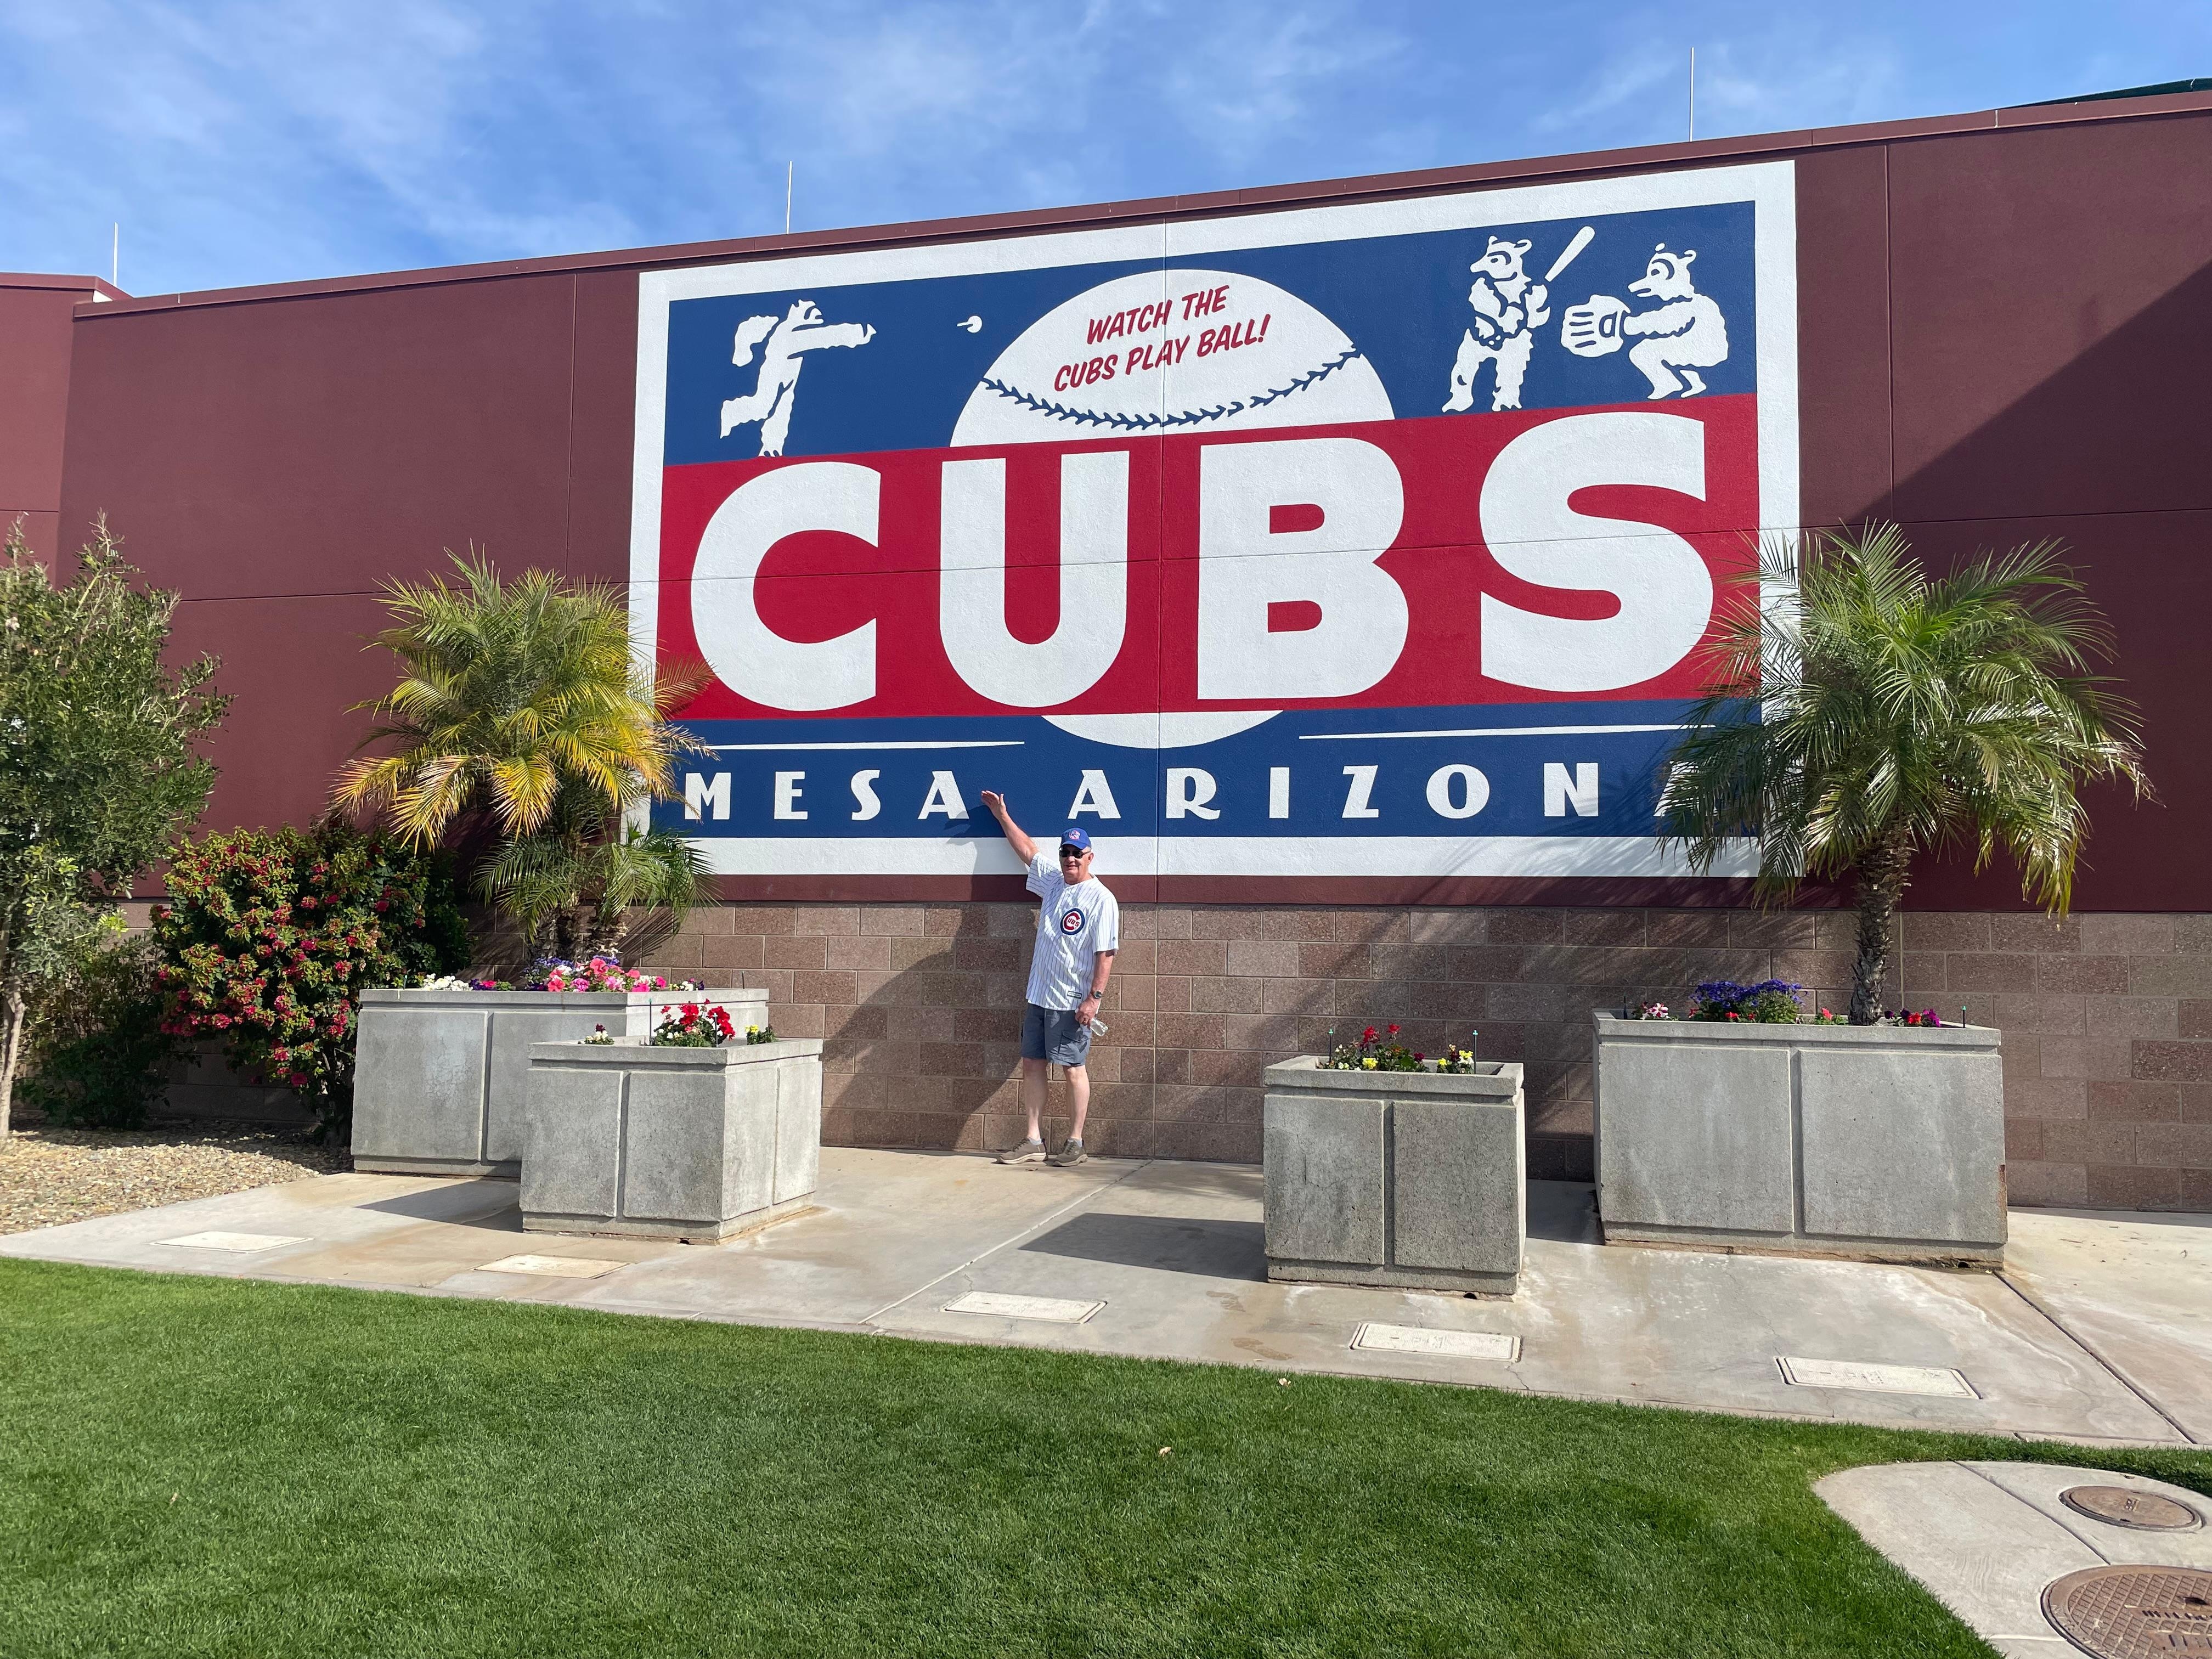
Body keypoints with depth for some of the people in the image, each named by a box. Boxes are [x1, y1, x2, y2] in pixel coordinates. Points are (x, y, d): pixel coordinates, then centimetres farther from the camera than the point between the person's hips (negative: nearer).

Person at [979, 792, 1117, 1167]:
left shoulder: (1100, 899, -10)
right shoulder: (1053, 881, 11)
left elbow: (1105, 953, -14)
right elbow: (1028, 848, 25)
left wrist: (1095, 997, -19)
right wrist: (1002, 815, 30)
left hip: (1072, 1002, -7)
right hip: (1039, 995, 7)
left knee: (1074, 1067, 0)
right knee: (1032, 1064, 9)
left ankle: (1076, 1143, 9)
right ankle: (1034, 1142, 16)